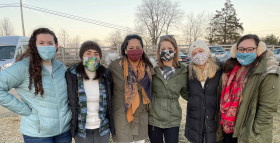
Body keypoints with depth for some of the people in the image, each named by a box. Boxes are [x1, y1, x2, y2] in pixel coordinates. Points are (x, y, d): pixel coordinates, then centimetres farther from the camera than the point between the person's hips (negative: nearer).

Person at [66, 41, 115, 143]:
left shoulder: (106, 75, -5)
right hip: (81, 130, -1)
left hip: (103, 129, 2)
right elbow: (70, 101, -2)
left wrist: (112, 126, 5)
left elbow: (110, 102, 3)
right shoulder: (72, 75, -10)